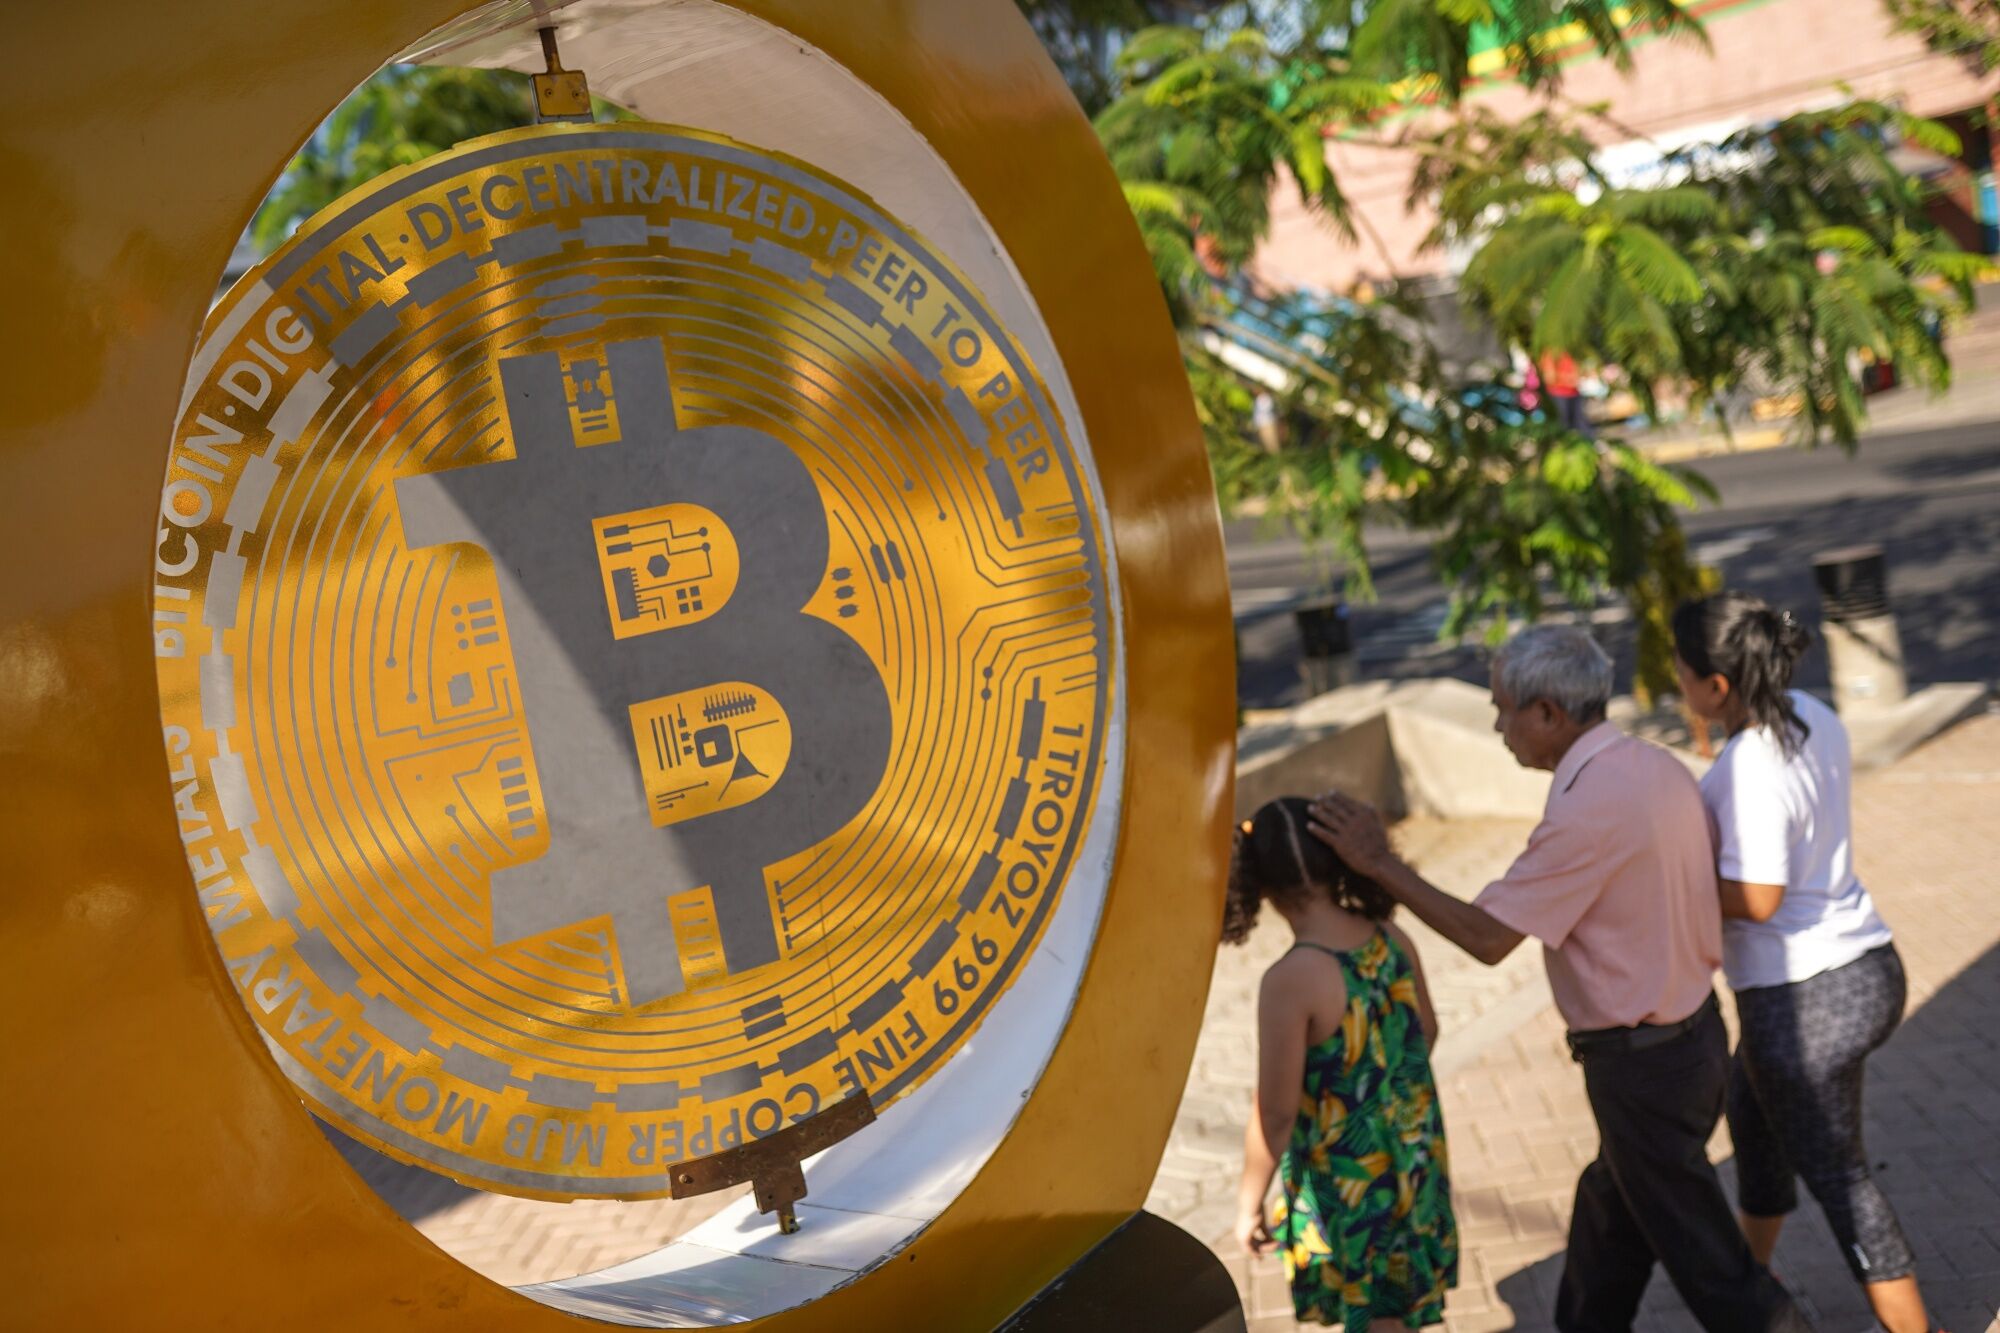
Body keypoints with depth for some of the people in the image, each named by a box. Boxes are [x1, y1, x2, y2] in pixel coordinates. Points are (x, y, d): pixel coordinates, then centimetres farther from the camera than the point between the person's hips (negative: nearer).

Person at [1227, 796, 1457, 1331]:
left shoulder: (1290, 980, -27)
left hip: (1347, 1178, -6)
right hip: (1415, 1156, 6)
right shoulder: (1393, 940, -8)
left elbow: (1277, 1113, -21)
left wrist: (1250, 1202, -7)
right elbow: (1427, 1033, 9)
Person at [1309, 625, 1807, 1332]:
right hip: (1693, 1029, 9)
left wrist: (1380, 864, -18)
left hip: (1642, 1062, -9)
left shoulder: (1586, 810, -26)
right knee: (1608, 1214, 24)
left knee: (1703, 1251, 6)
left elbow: (1487, 936, -23)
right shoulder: (1660, 768, 1)